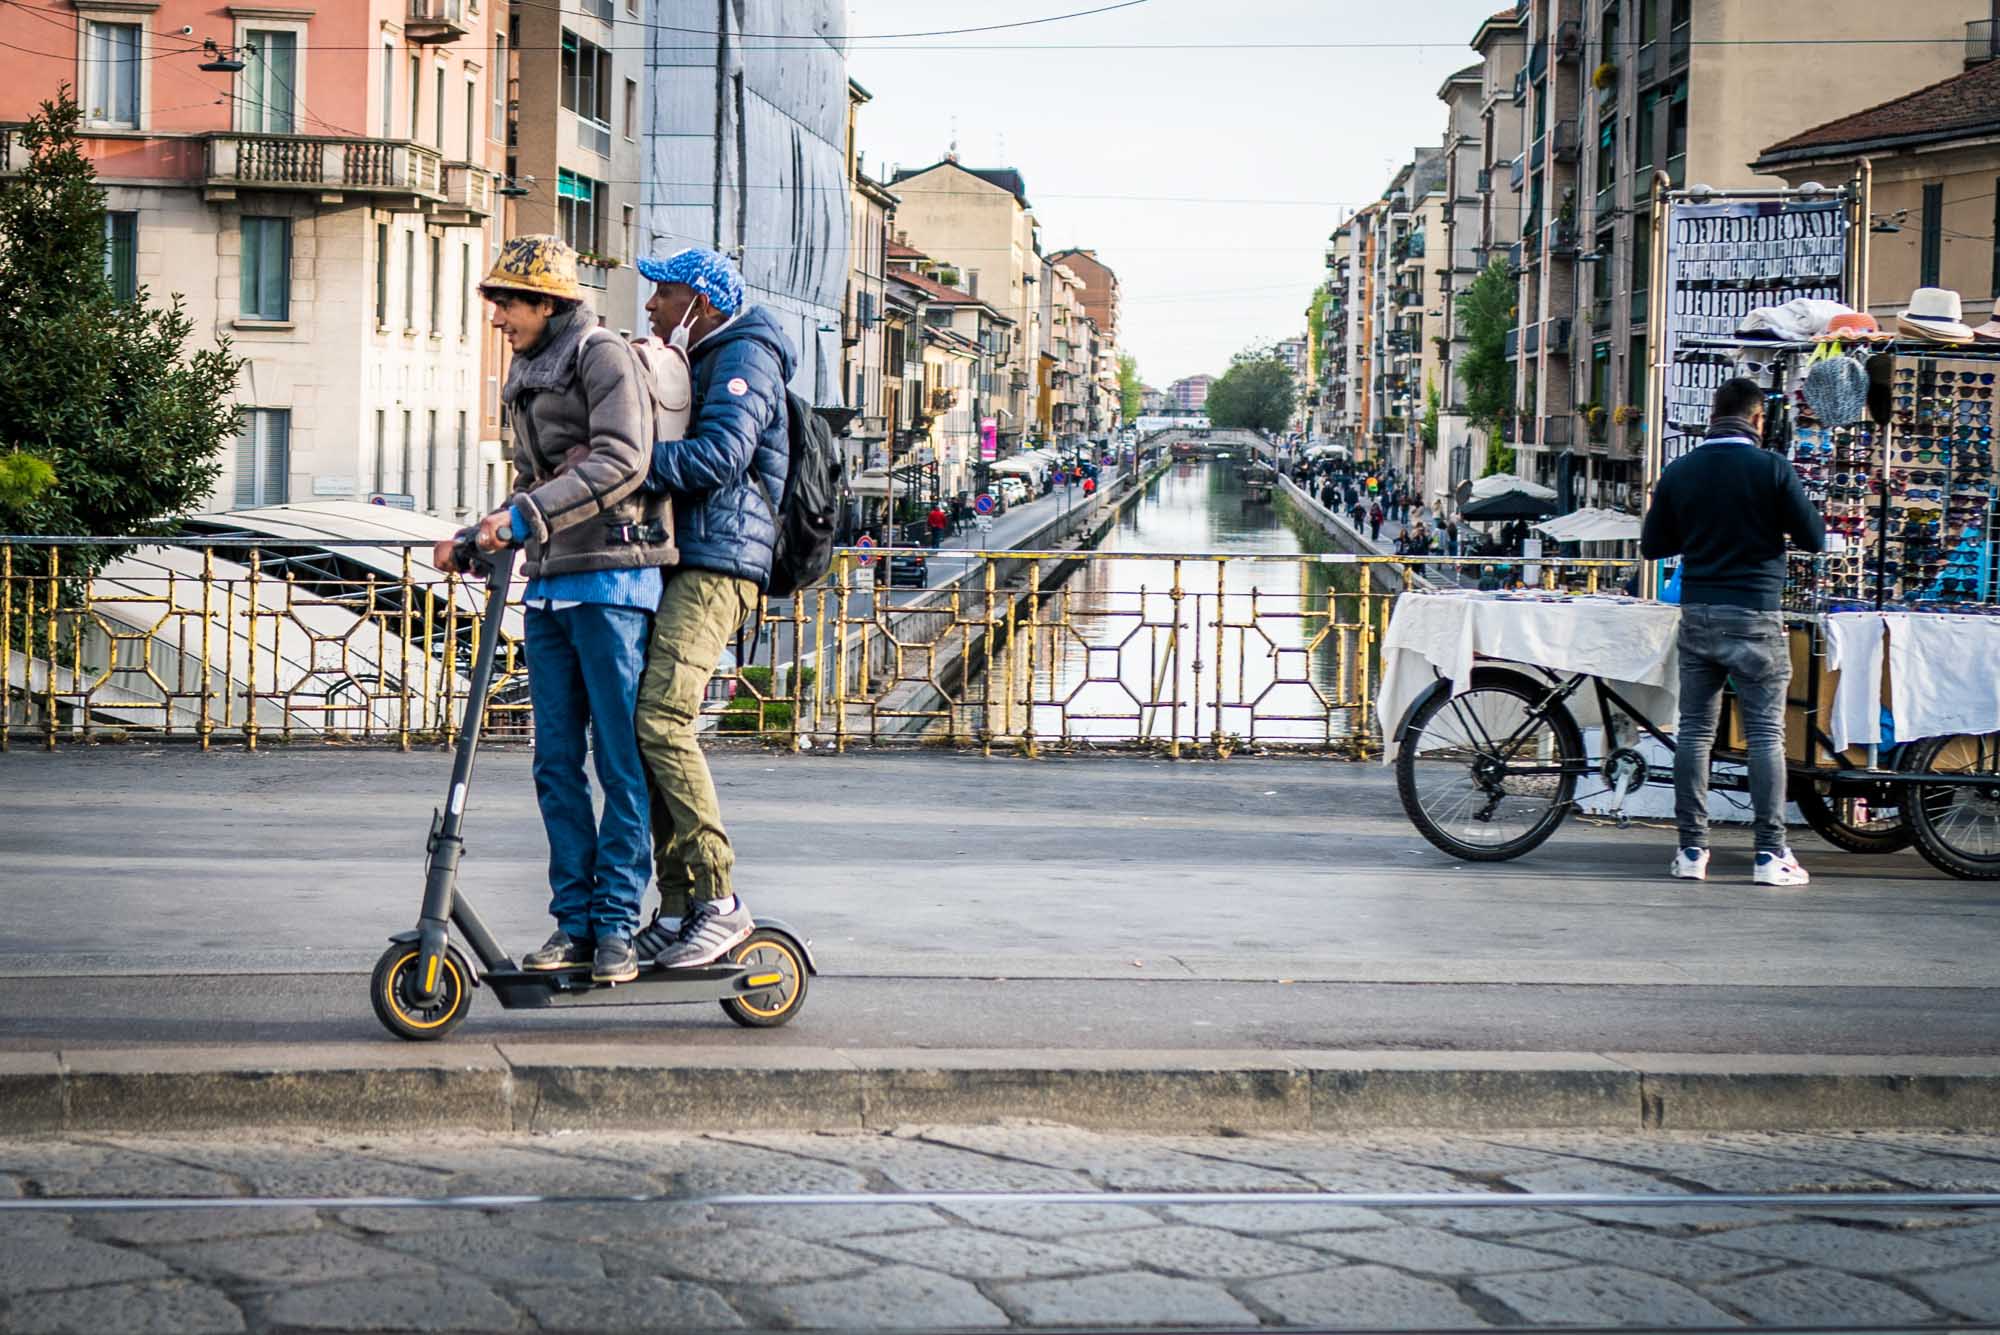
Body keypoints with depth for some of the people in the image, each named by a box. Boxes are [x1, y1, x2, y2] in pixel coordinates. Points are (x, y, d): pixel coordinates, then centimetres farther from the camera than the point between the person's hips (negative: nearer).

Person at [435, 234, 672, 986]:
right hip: (549, 585, 8)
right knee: (556, 764, 6)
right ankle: (574, 921, 11)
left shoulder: (605, 358, -5)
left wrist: (522, 515, -25)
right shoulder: (524, 381, 19)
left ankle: (617, 925, -1)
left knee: (621, 759, -4)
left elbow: (620, 462, -19)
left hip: (612, 581, -8)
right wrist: (476, 540, 11)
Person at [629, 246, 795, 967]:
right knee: (651, 727, 4)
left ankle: (720, 900, -19)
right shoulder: (695, 365, 27)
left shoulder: (744, 356, -4)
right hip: (686, 564, 10)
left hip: (718, 567, -10)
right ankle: (676, 909, 6)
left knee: (661, 719, -21)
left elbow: (719, 455, -20)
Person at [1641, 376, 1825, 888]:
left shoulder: (1678, 471, 5)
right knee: (1765, 733, 0)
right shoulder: (1772, 467, -7)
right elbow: (1814, 538, -5)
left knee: (1694, 730, 8)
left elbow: (1652, 545, 11)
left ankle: (1692, 850, 7)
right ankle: (1771, 853, -2)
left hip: (1697, 615, 4)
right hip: (1755, 616, -4)